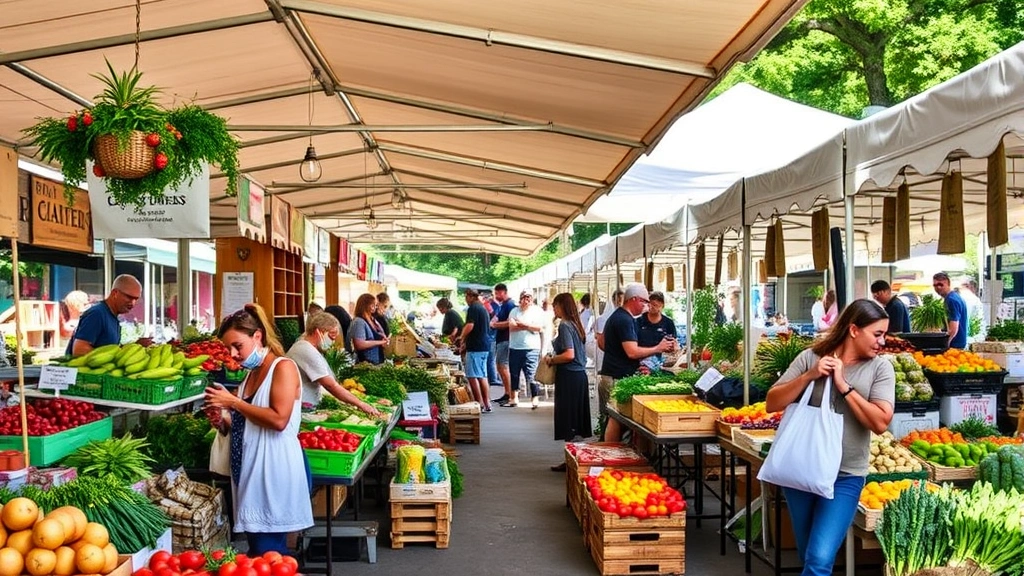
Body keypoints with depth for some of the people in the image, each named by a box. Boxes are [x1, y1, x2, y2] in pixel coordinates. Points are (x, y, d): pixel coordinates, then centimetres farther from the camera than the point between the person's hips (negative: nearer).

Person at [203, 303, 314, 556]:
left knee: (267, 552, -7)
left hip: (276, 469, -9)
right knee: (258, 546, 11)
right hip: (252, 469, 9)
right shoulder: (252, 373, 16)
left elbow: (279, 420, -22)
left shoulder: (283, 367, -9)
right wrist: (224, 421, 3)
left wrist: (233, 402, -15)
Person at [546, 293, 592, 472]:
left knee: (569, 423, -2)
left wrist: (551, 360, -8)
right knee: (576, 422, 12)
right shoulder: (575, 324, 13)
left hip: (569, 377, -9)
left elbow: (569, 355, -22)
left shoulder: (564, 325, -14)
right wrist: (555, 357, 17)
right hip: (580, 375, 9)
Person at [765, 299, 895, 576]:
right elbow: (771, 404, -4)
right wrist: (809, 376, -15)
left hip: (845, 477, -2)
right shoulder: (810, 357, -2)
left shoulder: (880, 368, -3)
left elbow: (880, 422, -14)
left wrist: (843, 385, -16)